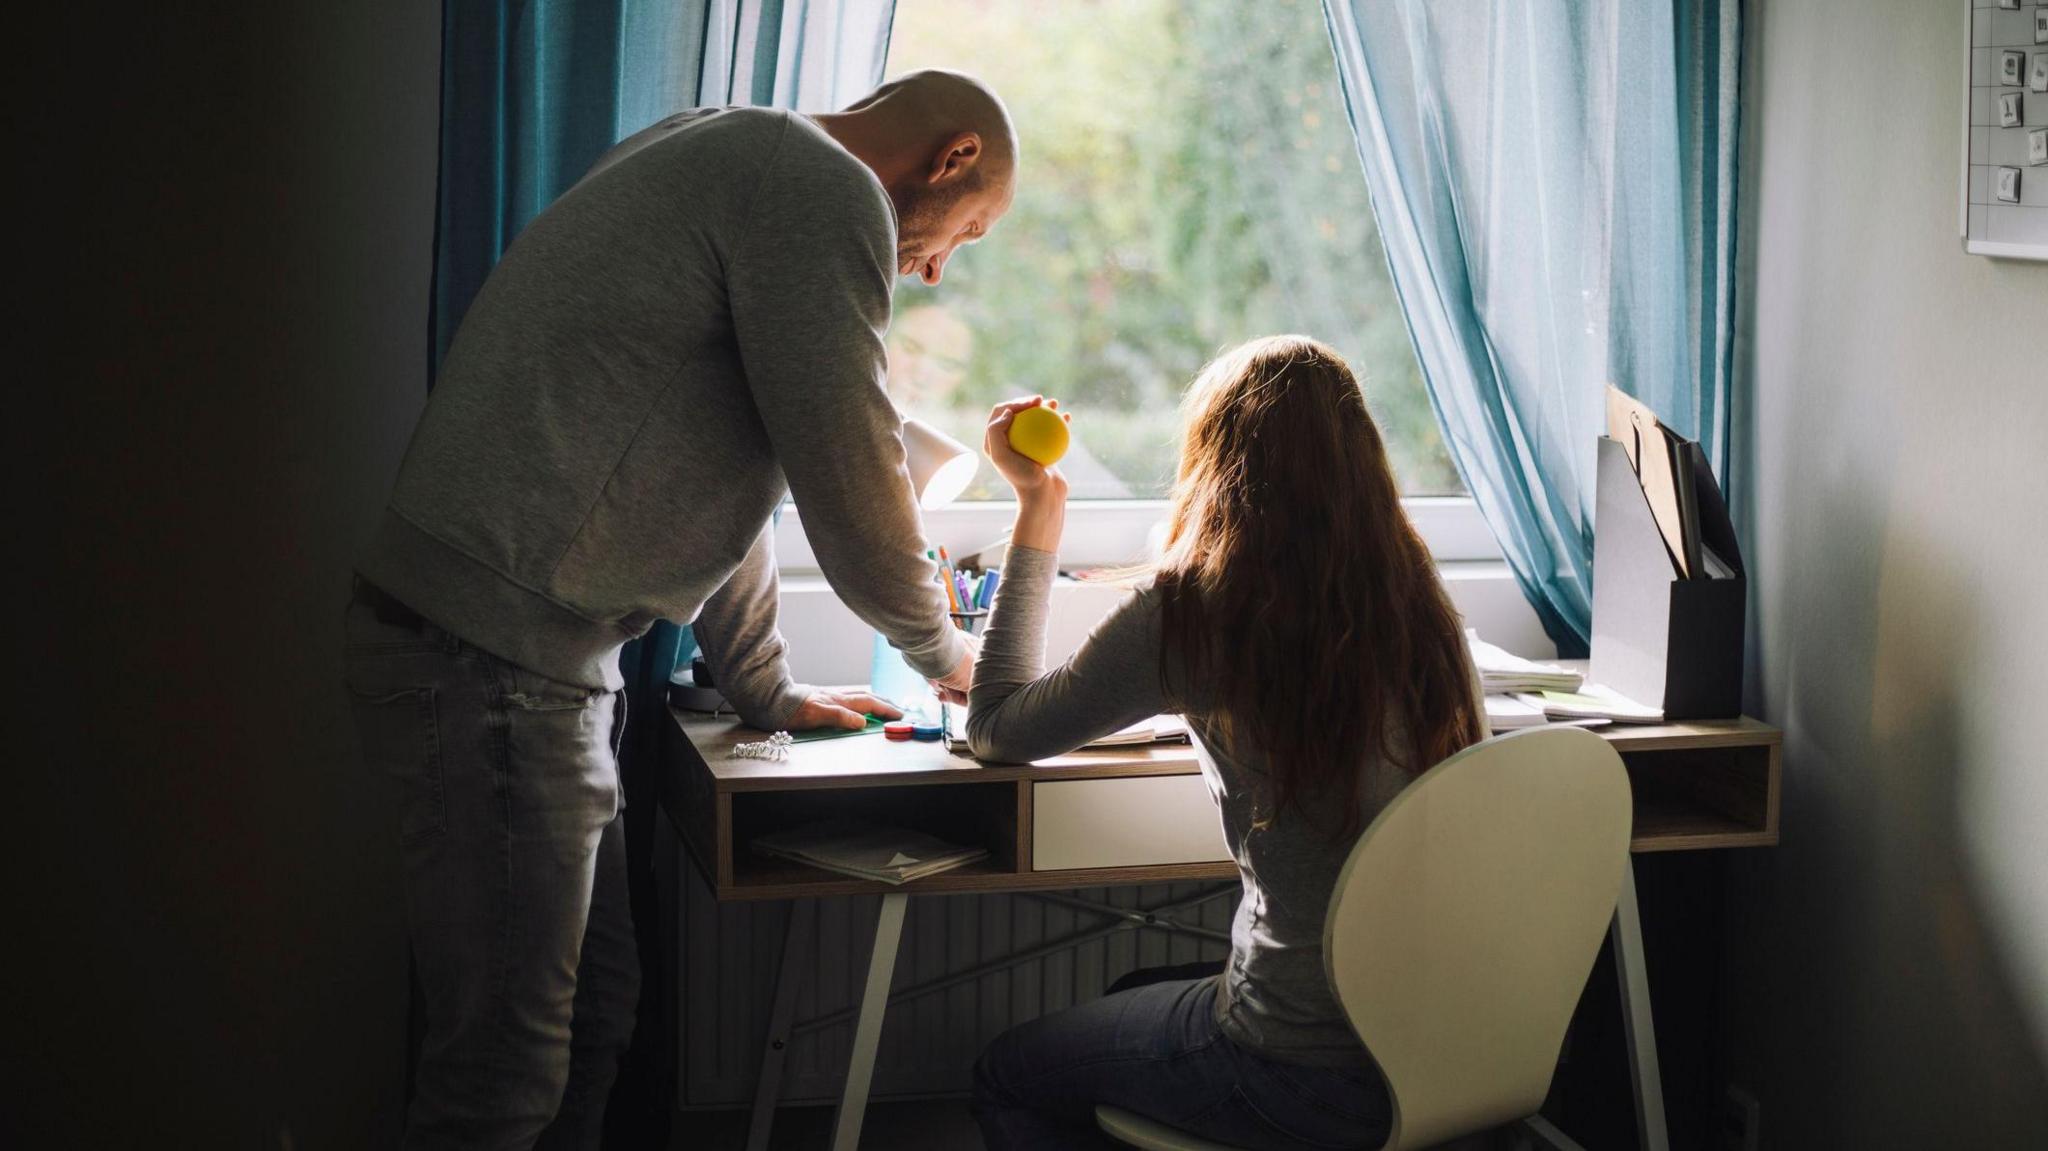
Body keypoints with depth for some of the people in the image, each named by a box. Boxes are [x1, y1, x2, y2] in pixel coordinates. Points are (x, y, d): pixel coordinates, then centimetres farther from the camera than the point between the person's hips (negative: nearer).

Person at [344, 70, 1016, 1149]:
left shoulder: (720, 158, 23)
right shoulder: (827, 190, -9)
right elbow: (846, 465, -8)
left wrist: (766, 691, 32)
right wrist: (939, 648, 11)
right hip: (493, 655, -11)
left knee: (594, 1001, 15)